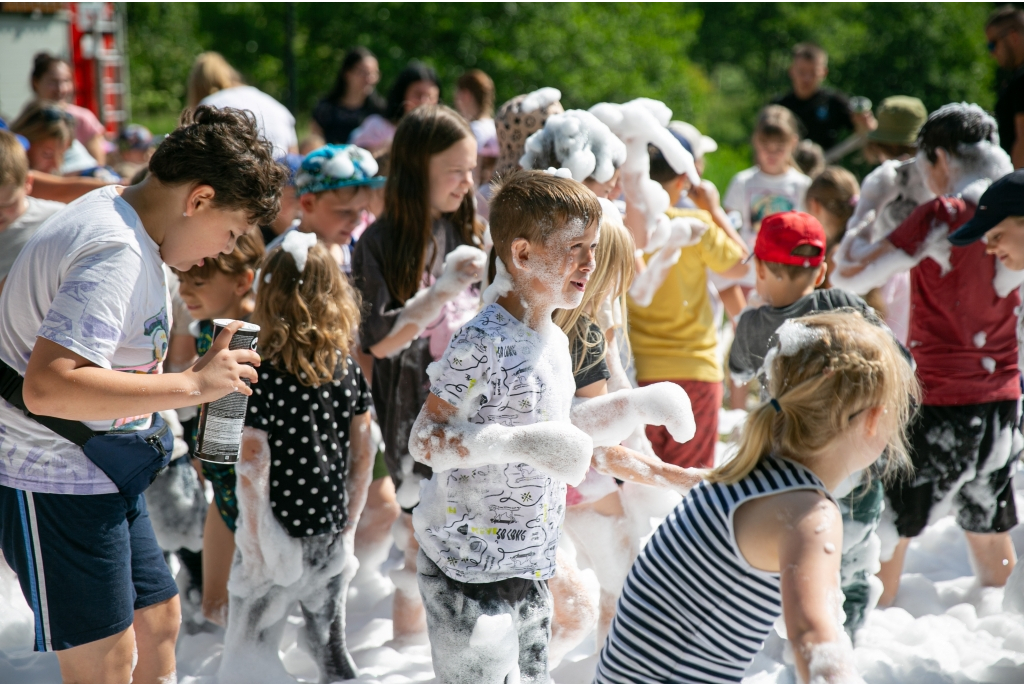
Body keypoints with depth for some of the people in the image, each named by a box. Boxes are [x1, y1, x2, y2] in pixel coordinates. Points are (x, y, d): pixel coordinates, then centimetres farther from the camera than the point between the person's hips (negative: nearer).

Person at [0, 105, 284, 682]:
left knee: (159, 619, 18)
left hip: (102, 476, 11)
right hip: (55, 479, -11)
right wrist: (192, 384, -31)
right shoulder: (116, 251, -25)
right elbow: (48, 387, -35)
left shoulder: (116, 214, 8)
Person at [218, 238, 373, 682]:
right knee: (330, 646, 18)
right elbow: (363, 455, 4)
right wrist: (347, 526, 14)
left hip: (278, 538, -5)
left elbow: (252, 468, -18)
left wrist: (254, 542, -9)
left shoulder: (261, 376, -16)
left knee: (248, 649, 6)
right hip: (330, 535, 5)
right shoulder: (348, 371, -1)